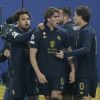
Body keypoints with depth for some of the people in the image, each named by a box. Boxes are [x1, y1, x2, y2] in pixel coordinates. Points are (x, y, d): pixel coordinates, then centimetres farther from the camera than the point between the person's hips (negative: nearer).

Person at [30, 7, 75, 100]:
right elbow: (32, 55, -7)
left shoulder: (62, 33, 0)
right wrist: (38, 73, -14)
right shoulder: (38, 33, -6)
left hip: (59, 72, 0)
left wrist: (73, 70, 4)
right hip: (44, 73, 0)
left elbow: (69, 51, 10)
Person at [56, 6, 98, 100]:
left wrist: (66, 54, -34)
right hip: (88, 71, 9)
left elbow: (86, 49, -29)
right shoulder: (88, 30, 13)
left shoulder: (86, 31, -15)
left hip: (86, 72, -9)